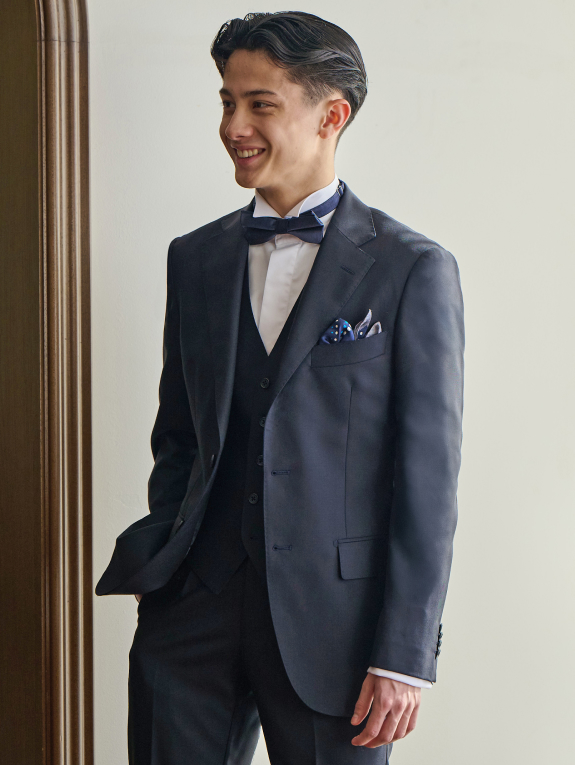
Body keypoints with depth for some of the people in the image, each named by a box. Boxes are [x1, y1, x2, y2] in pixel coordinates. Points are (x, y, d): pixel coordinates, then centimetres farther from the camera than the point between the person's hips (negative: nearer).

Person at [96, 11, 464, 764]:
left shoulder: (413, 270, -4)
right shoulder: (195, 257, 11)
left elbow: (429, 476, -6)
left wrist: (405, 657, -9)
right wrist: (161, 567, 6)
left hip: (332, 618, -3)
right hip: (193, 615, 4)